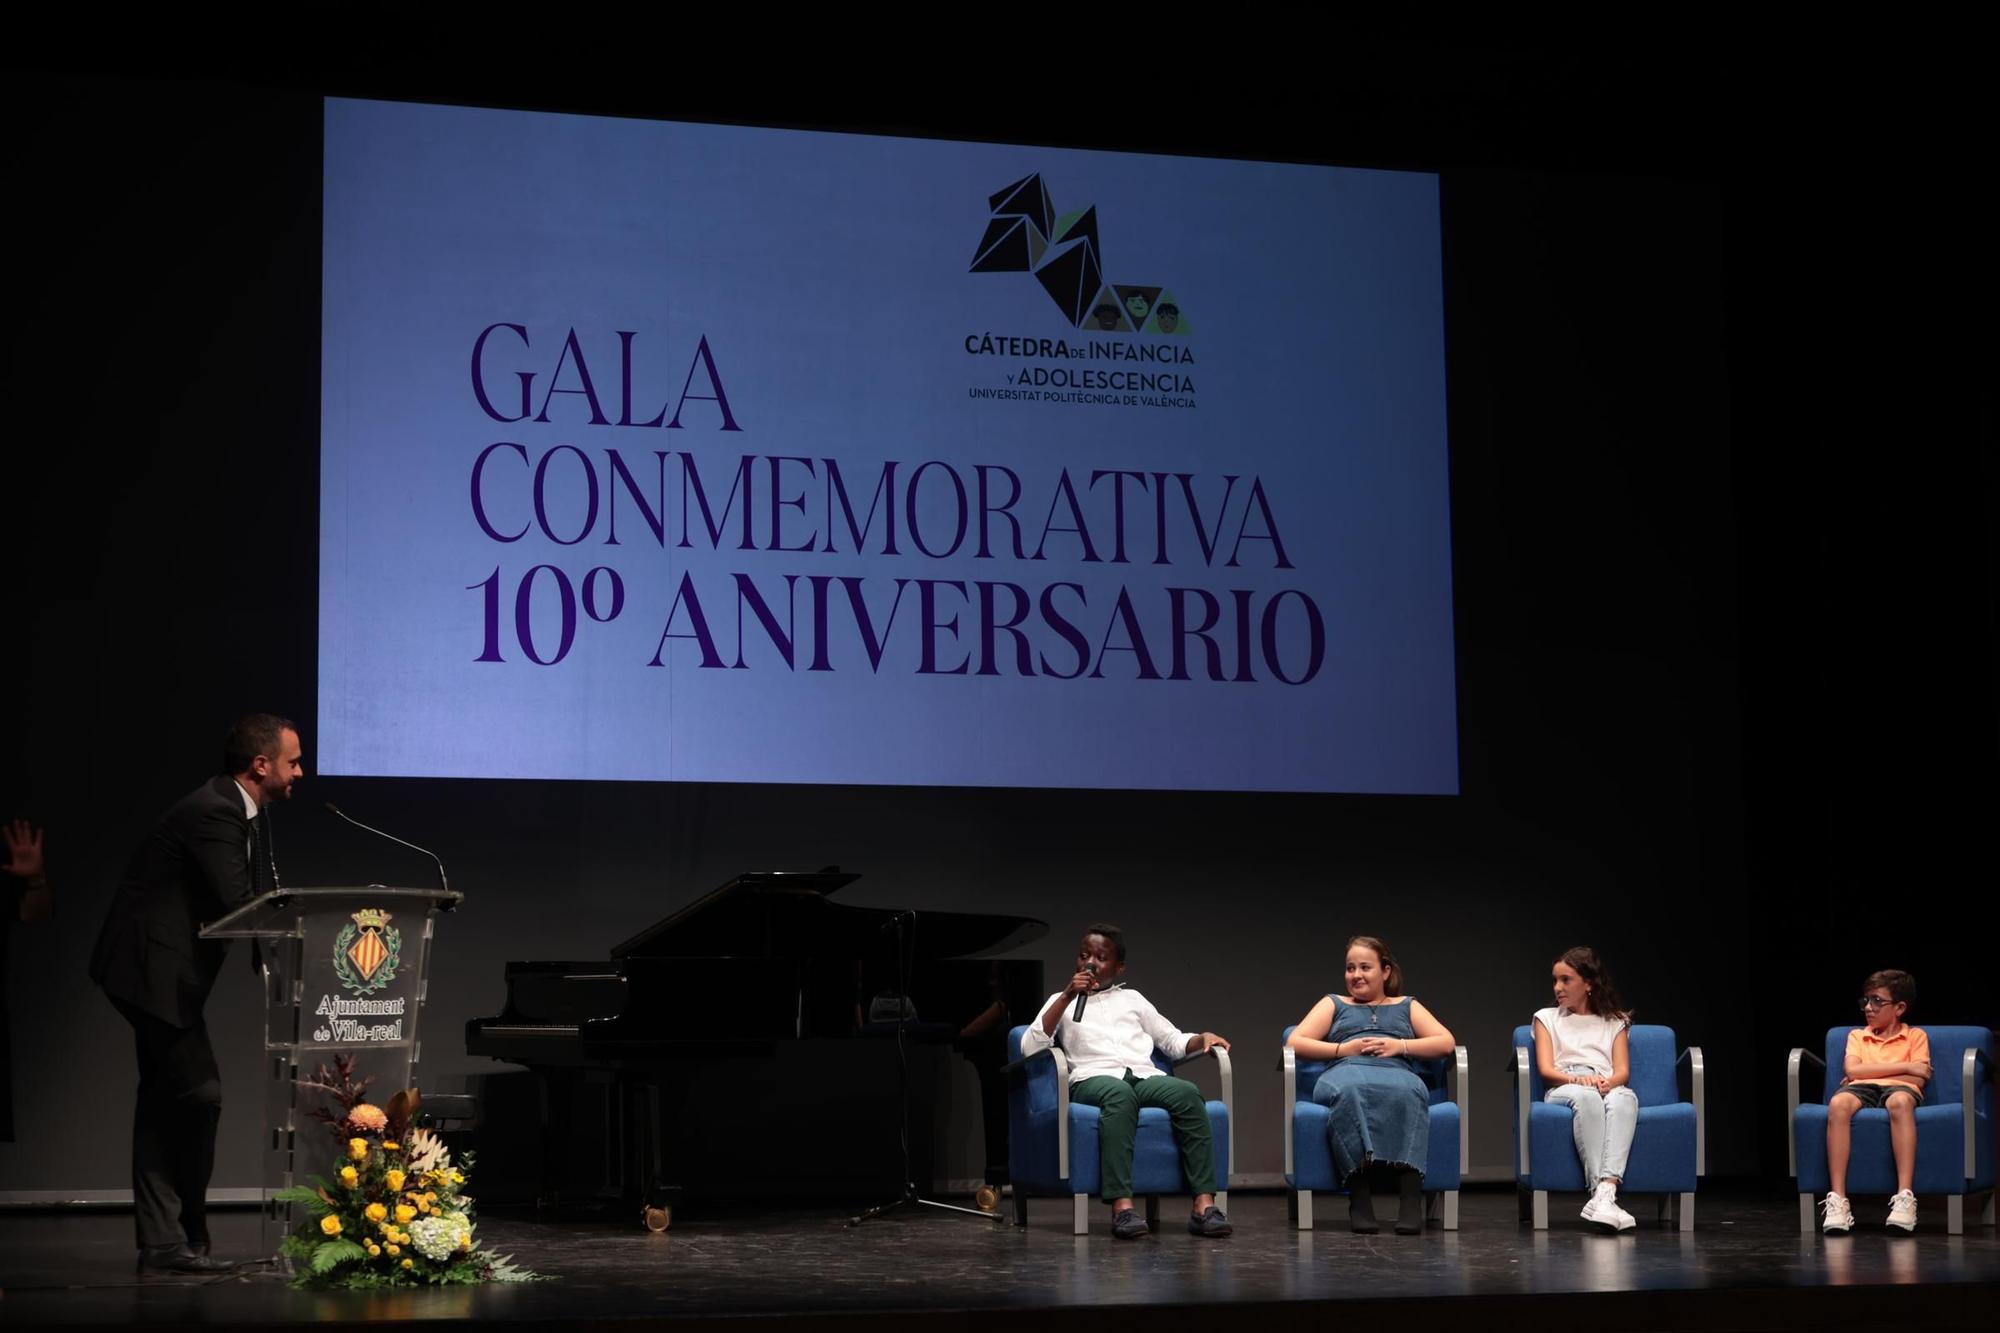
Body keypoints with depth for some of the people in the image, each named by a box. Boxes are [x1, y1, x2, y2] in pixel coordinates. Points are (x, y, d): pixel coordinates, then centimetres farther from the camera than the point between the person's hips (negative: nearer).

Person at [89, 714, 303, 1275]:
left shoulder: (249, 815, 11)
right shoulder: (213, 813, -20)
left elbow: (267, 898, 10)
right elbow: (238, 907, -26)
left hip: (162, 969, 11)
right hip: (152, 966, -11)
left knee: (167, 1100, 12)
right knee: (197, 1091, -10)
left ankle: (162, 1242, 17)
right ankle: (181, 1239, -2)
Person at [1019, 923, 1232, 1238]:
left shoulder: (1132, 999, 30)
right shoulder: (1062, 1001, 24)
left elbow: (1174, 1042, 27)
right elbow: (1029, 1048, 6)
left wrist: (1203, 1039, 5)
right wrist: (1068, 996, 0)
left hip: (1145, 1077, 3)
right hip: (1093, 1079, -3)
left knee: (1187, 1092, -31)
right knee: (1120, 1094, -40)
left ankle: (1204, 1204, -39)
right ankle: (1122, 1207, -51)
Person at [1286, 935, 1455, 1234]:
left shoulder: (1407, 1006, 32)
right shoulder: (1333, 1004, 32)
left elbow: (1446, 1043, 17)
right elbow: (1295, 1042, 17)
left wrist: (1400, 1046, 2)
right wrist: (1343, 1049, 2)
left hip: (1396, 1074, 0)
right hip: (1346, 1074, 0)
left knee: (1406, 1093, -40)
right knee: (1350, 1092, -41)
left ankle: (1411, 1197, -49)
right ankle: (1359, 1196, -46)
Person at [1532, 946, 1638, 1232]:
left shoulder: (1615, 1021, 26)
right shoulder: (1547, 1018, 24)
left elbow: (1622, 1071, 10)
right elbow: (1546, 1069, 8)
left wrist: (1608, 1082, -15)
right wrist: (1576, 1080, -14)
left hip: (1608, 1088, 1)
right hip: (1563, 1090, -1)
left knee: (1625, 1097, -39)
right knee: (1587, 1097, -41)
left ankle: (1603, 1194, -55)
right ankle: (1603, 1195, -52)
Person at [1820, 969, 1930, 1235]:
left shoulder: (1915, 1036, 22)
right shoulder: (1857, 1036, 28)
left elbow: (1919, 1079, 4)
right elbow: (1853, 1070, 6)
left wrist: (1869, 1072, 1)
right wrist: (1904, 1067, 1)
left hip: (1899, 1089, -2)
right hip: (1862, 1090, 2)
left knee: (1900, 1102, -42)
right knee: (1838, 1103, -37)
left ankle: (1904, 1197, -47)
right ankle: (1837, 1200, -42)